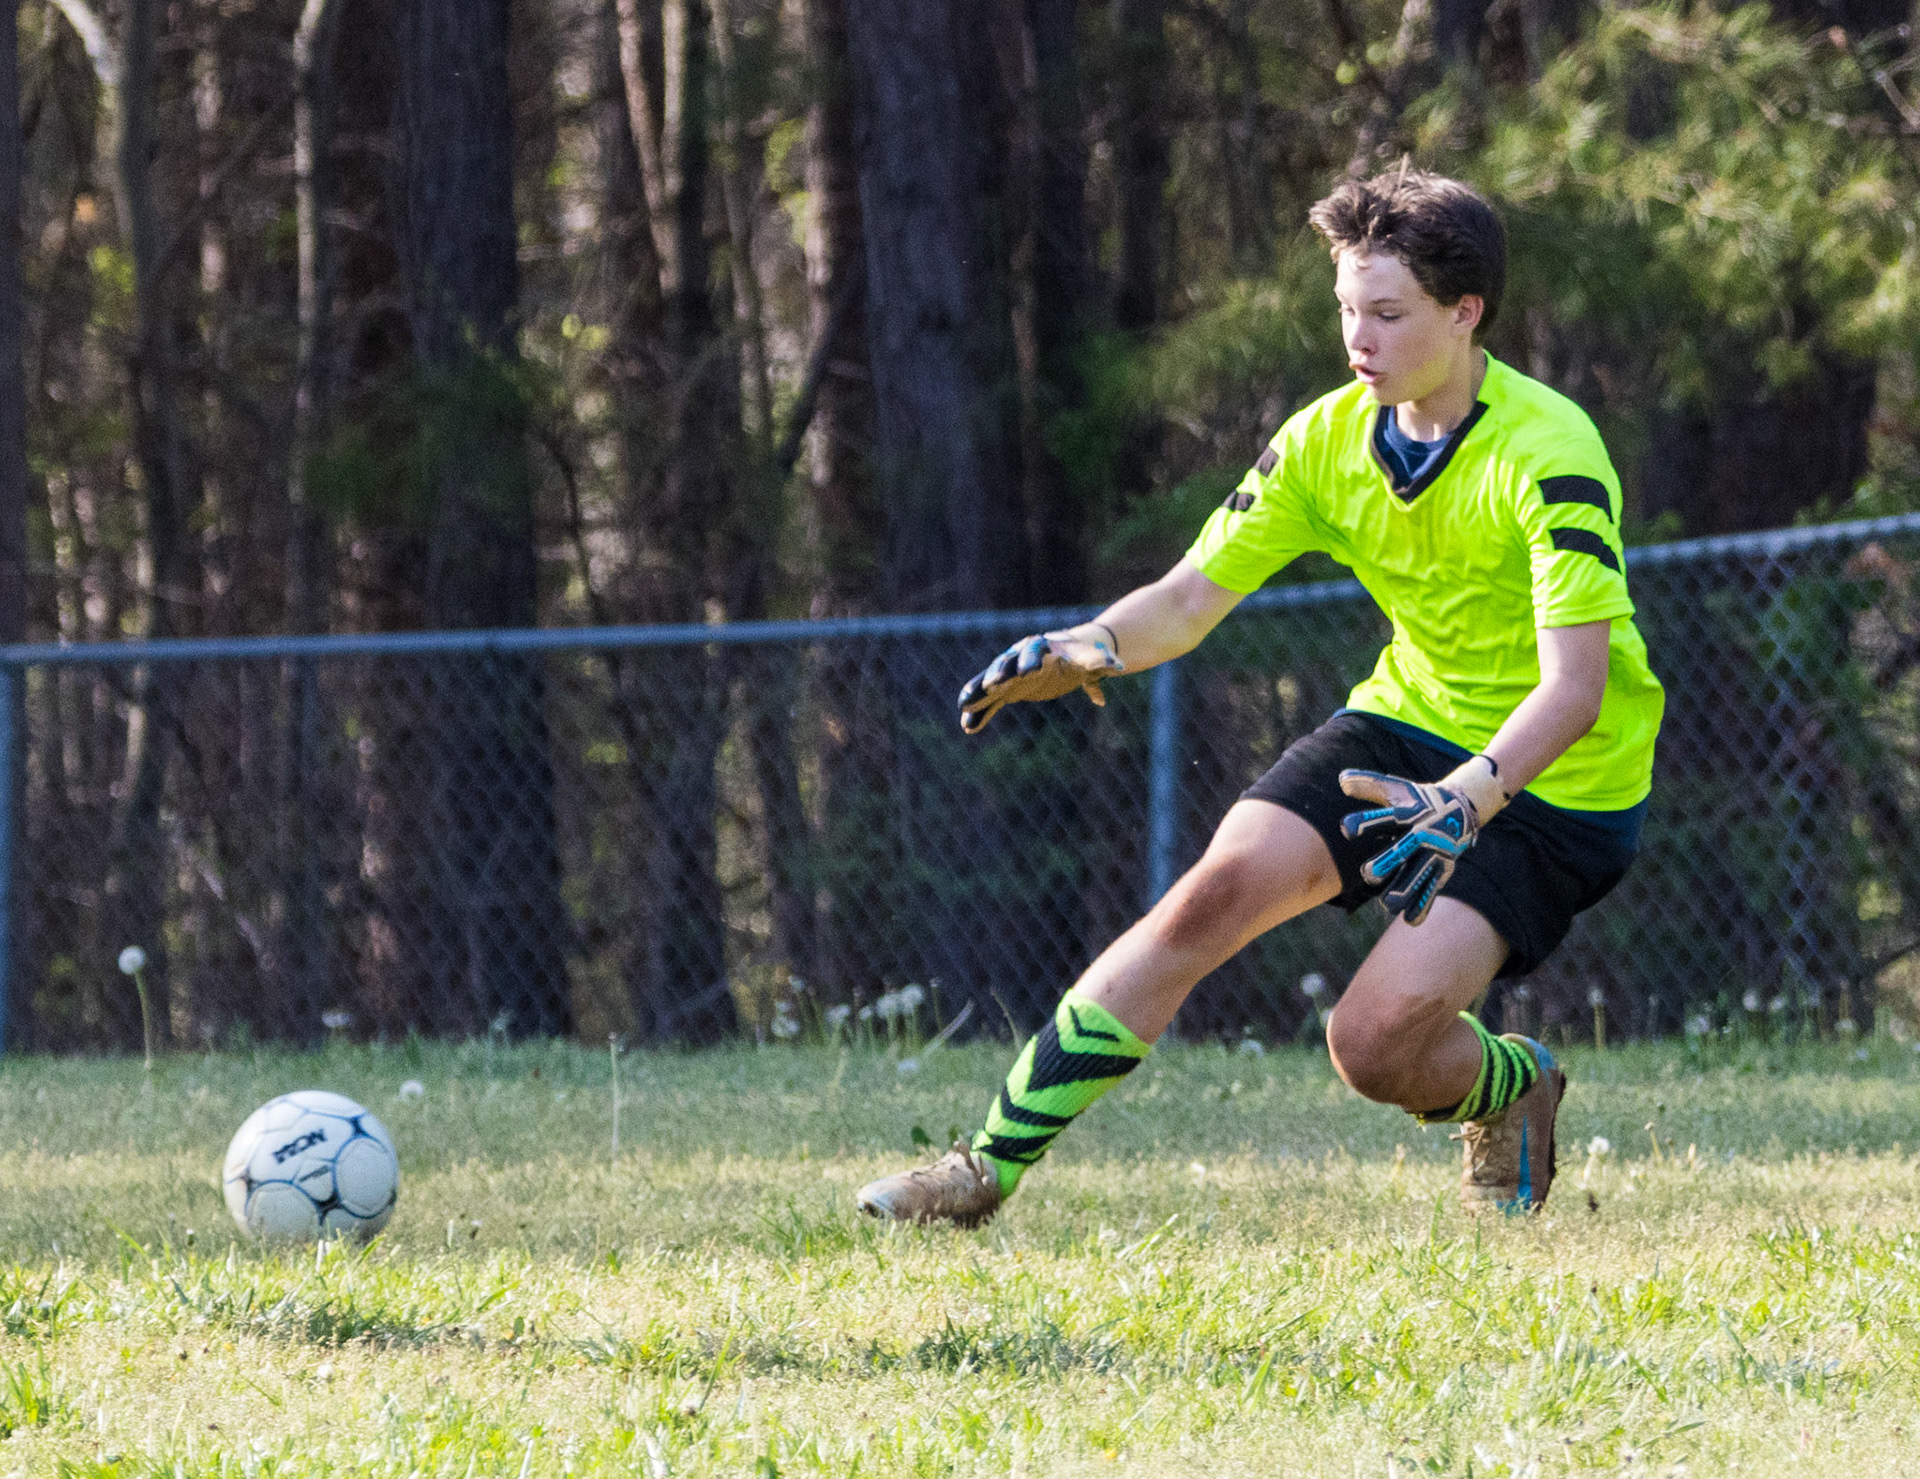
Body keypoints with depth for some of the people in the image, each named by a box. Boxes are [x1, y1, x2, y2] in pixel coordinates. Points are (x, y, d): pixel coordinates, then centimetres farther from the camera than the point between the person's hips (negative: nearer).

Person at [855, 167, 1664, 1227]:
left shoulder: (1550, 454, -25)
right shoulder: (1331, 438, -5)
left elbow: (1576, 684, -33)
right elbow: (1193, 596, -2)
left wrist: (1466, 800, -50)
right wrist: (1093, 647, -24)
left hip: (1554, 779, -6)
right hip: (1407, 718, 6)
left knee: (1374, 1040, -19)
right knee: (1217, 891, -16)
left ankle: (1509, 1088, 17)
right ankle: (990, 1167, -12)